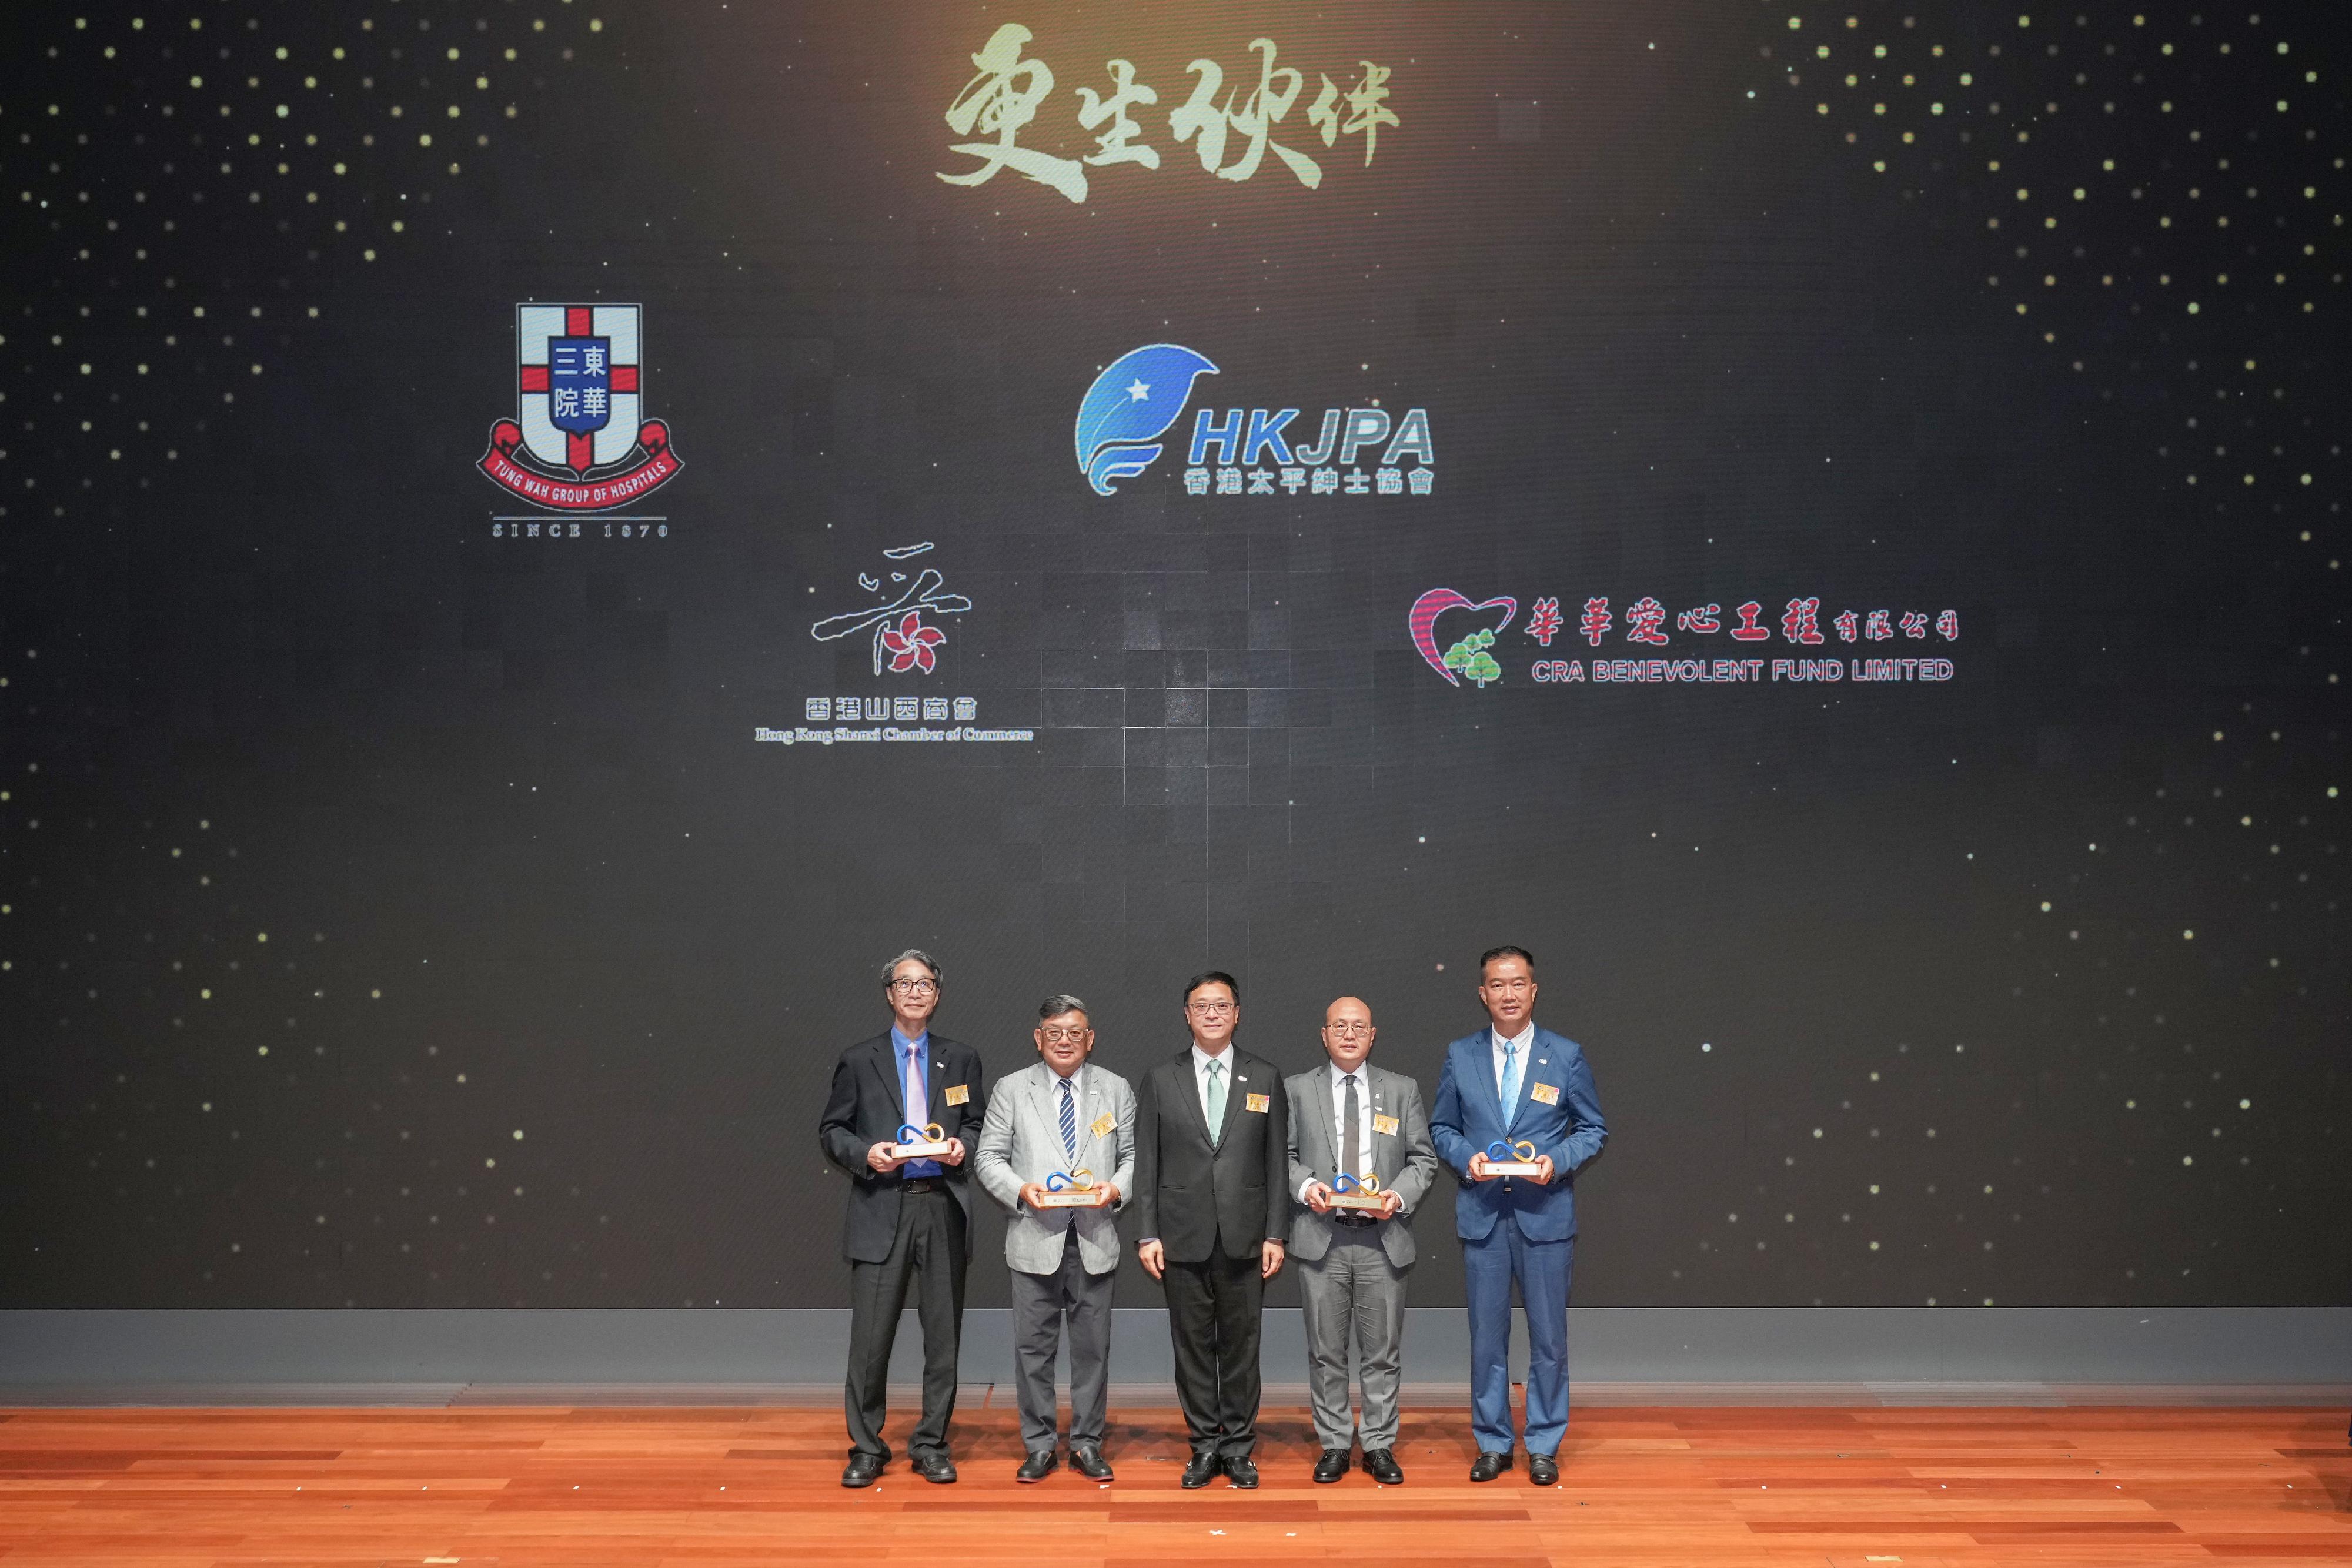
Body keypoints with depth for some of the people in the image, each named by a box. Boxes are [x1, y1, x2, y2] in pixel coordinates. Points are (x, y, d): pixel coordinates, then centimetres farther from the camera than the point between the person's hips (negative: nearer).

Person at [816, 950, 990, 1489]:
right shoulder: (859, 1061, 7)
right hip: (881, 1210, -2)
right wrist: (864, 1154, -11)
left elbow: (981, 1125, 15)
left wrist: (962, 1146, -6)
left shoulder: (962, 1060, 12)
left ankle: (931, 1445, 17)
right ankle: (867, 1449, 8)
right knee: (870, 1336, -3)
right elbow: (831, 1131, 7)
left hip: (943, 1208, 2)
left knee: (943, 1334, 6)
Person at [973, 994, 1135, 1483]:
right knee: (1033, 1347, 4)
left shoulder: (1116, 1090, 9)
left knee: (1093, 1347, 6)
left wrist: (1117, 1188, -11)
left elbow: (1133, 1154, 8)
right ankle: (1039, 1446, 15)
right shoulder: (1011, 1090, 5)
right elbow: (989, 1157, 3)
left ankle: (1087, 1444, 18)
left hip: (1094, 1239, 1)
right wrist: (1020, 1190, -14)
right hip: (1035, 1239, -1)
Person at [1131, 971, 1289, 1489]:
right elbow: (1146, 1164, 3)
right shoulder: (1160, 1080, 4)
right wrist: (1147, 1235, -3)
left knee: (1241, 1344, 5)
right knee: (1193, 1345, 5)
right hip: (1183, 1237, 0)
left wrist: (1275, 1235, -1)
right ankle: (1205, 1446, 16)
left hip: (1244, 1238, 0)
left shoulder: (1265, 1078, 6)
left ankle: (1239, 1447, 16)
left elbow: (1278, 1163, 4)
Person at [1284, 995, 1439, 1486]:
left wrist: (1400, 1195, -10)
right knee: (1326, 1351, 5)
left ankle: (1381, 1446, 15)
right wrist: (1305, 1186, -13)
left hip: (1382, 1240, 0)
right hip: (1321, 1238, 0)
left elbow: (1423, 1159, 7)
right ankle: (1334, 1445, 16)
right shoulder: (1297, 1090, 7)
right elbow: (1283, 1155, 6)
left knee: (1383, 1351, 5)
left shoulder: (1403, 1091, 8)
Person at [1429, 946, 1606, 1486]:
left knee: (1548, 1335, 4)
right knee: (1487, 1335, 7)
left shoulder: (1566, 1055, 1)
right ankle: (1492, 1444, 18)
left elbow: (1593, 1130, 5)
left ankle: (1544, 1446, 16)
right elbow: (1441, 1128, 11)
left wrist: (1557, 1160, -12)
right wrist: (1466, 1156, -9)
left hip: (1546, 1214, -1)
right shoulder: (1460, 1056, 5)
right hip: (1482, 1214, 1)